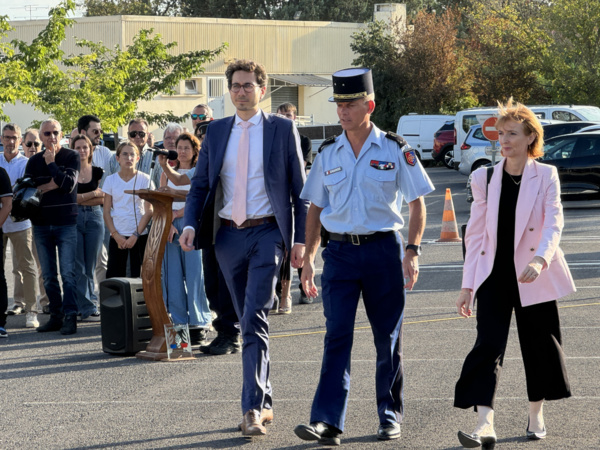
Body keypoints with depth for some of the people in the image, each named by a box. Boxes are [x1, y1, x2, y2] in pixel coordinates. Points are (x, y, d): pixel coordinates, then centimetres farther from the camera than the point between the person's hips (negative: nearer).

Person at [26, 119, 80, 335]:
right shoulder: (34, 161, 11)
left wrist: (51, 164, -11)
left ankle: (70, 317, -9)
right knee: (49, 276, 6)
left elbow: (68, 184, -14)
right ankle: (56, 316, 13)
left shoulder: (71, 157, 0)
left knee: (68, 273, -10)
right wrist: (49, 186, -10)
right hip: (41, 225, 4)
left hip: (66, 223, -4)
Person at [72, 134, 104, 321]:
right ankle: (88, 309, -5)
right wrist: (93, 194, -5)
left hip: (94, 219, 2)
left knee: (90, 267, 3)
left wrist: (80, 198, -8)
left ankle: (85, 304, 12)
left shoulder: (98, 172, 9)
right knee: (79, 267, -5)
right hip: (73, 219, -2)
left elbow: (102, 199, 1)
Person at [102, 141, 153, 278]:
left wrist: (135, 235, -9)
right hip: (117, 236, 1)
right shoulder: (111, 180, 6)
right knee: (114, 275, -4)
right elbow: (107, 212, 5)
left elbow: (148, 211, 0)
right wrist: (116, 235, -6)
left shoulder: (144, 180, 3)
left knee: (138, 276, -5)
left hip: (140, 236, -1)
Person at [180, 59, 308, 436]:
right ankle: (264, 402, 22)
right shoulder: (217, 132, 10)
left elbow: (299, 189, 2)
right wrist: (190, 225, -6)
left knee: (255, 319, -15)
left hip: (267, 234, -4)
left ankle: (253, 408, -18)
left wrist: (300, 239, -4)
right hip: (229, 235, 4)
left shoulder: (282, 129, 1)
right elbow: (200, 184, 11)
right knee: (248, 322, 12)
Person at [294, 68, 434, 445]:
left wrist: (412, 252, -7)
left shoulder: (395, 150, -1)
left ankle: (391, 416, 18)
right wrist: (309, 258, 7)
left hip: (382, 249, -2)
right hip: (340, 251, 2)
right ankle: (327, 421, -11)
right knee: (337, 336, -6)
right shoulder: (328, 154, 8)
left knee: (388, 337, 5)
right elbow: (315, 208, 13)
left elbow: (417, 203, 2)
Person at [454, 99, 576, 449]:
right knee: (488, 345, -12)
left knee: (538, 344, 8)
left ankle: (537, 415, 29)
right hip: (494, 276, 1)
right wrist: (467, 285, 3)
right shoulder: (486, 178, 6)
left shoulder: (546, 176, -1)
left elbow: (553, 224, -14)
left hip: (534, 276, -1)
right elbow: (475, 233, 7)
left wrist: (540, 260, -33)